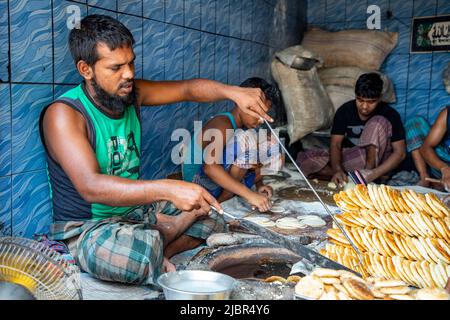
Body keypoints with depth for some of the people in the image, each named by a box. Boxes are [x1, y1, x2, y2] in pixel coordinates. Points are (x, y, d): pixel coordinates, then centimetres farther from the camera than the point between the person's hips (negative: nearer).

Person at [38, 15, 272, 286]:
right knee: (141, 251, -40)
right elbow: (91, 186, -33)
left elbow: (188, 89, 2)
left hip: (136, 210, 8)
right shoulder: (63, 114, -21)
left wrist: (233, 92, -18)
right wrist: (167, 189, -45)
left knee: (215, 219, 6)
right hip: (85, 228, -7)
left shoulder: (132, 93, 0)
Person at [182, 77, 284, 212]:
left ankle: (227, 195, -2)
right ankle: (225, 197, -13)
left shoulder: (242, 126, 7)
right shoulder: (222, 124, -20)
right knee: (246, 138, -27)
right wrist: (250, 194, -40)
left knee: (275, 157, 5)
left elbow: (253, 161, 17)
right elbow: (210, 167, -35)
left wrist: (259, 184, -4)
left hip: (223, 182, 9)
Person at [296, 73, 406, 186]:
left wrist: (374, 174, -33)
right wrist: (338, 170, -36)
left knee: (379, 122, -28)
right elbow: (335, 144, -15)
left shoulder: (390, 114, -16)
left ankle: (368, 171, -24)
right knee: (305, 159, -21)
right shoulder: (345, 110, -10)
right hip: (351, 157, 3)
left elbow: (400, 152, -18)